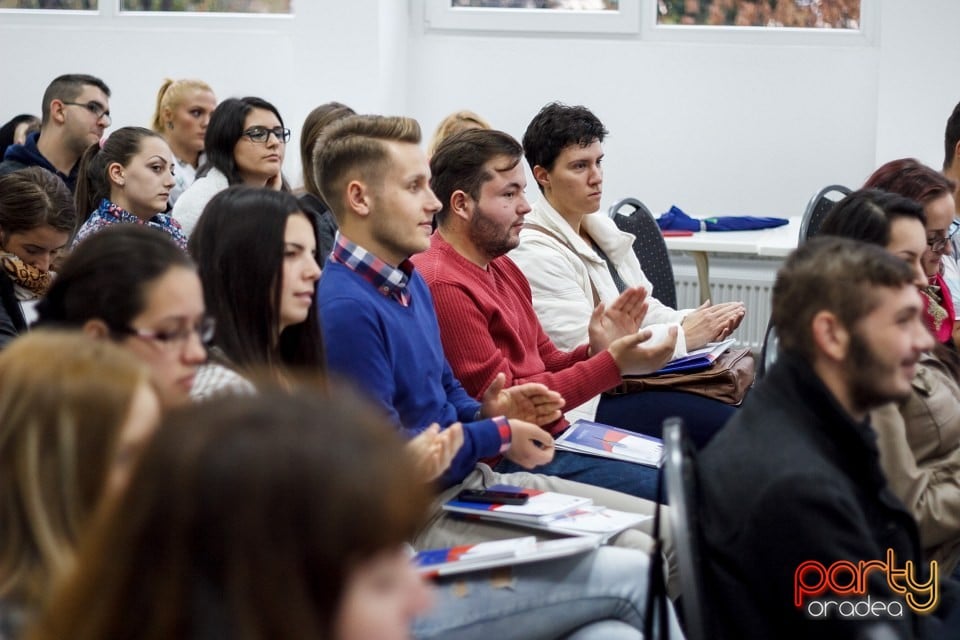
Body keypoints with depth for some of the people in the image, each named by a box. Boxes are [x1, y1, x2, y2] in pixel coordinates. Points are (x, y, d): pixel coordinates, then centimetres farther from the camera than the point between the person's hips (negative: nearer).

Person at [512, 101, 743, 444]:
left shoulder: (600, 227, 14)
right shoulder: (535, 254, -14)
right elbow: (585, 350, -18)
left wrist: (696, 320, -4)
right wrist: (683, 336, -16)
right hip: (591, 403, -9)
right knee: (729, 423, -24)